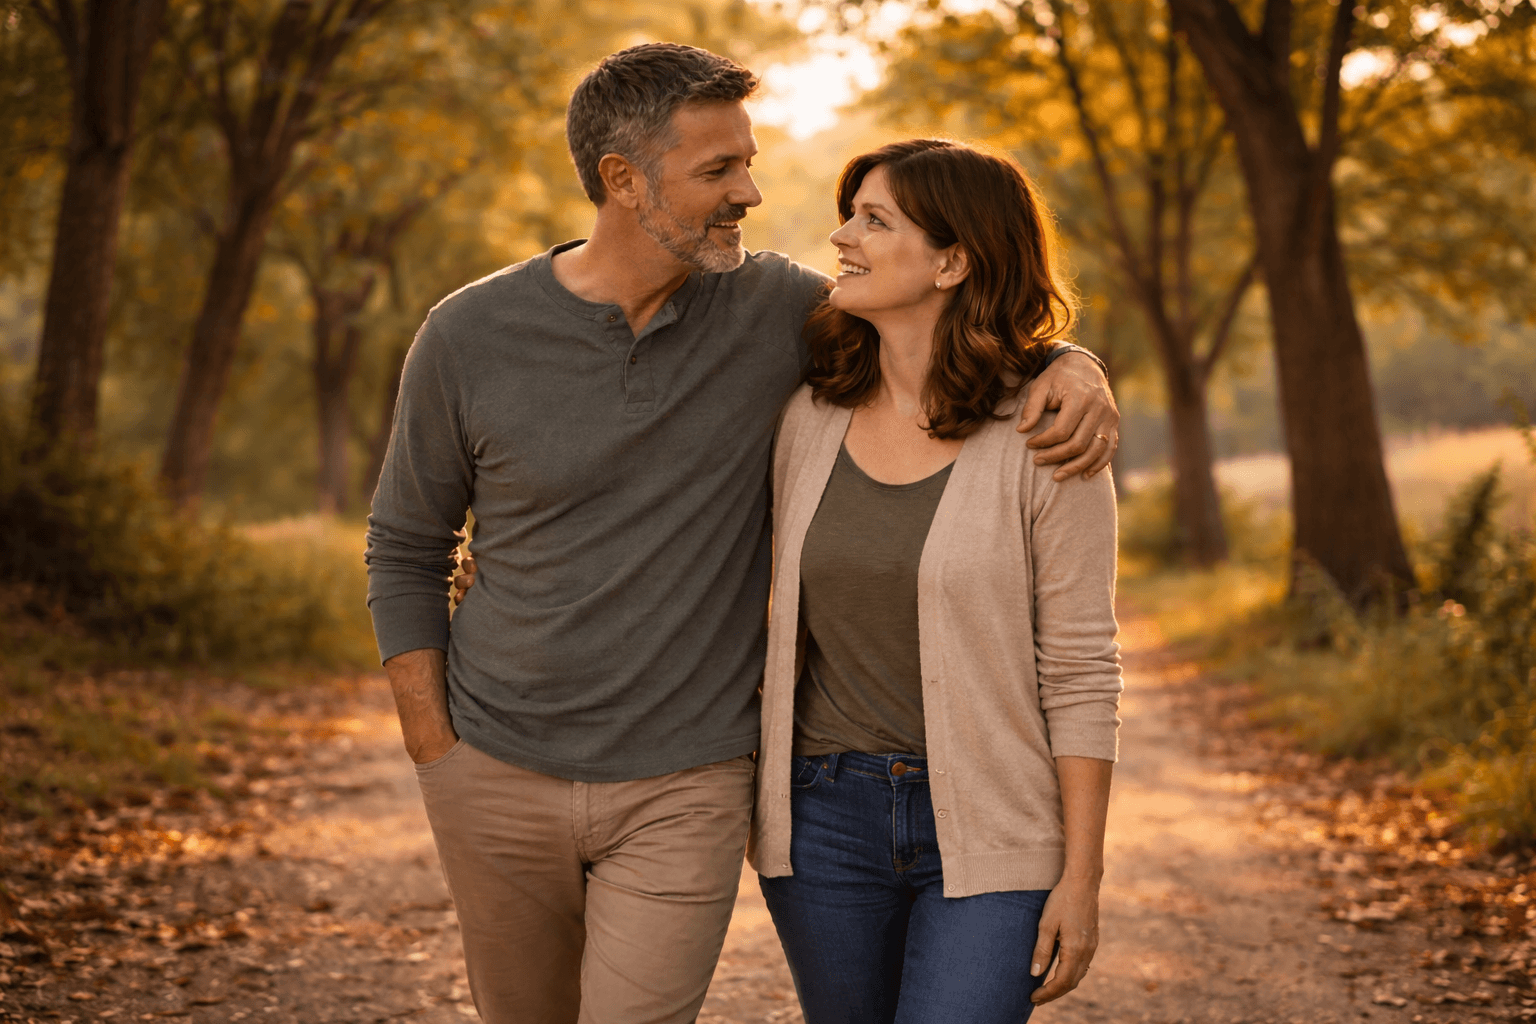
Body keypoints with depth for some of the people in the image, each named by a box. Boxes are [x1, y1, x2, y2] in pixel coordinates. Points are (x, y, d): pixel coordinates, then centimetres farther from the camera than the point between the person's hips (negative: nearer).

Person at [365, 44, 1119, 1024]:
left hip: (684, 791, -1)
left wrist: (1075, 367, -15)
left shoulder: (774, 309, -6)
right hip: (499, 778, 1)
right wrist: (436, 756, -1)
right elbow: (405, 550, 4)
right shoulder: (469, 338, -7)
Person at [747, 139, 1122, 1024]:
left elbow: (1080, 670, -8)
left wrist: (1082, 879, -9)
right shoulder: (811, 419, 2)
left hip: (989, 828, -4)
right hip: (827, 818, 4)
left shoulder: (1041, 438, -10)